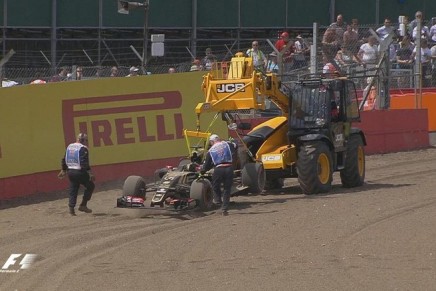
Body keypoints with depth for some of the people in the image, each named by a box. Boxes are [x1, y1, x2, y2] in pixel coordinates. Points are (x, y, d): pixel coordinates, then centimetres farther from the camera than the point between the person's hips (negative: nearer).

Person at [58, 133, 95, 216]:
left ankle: (71, 208, 4)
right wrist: (90, 173, -20)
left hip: (70, 171, 7)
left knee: (73, 190, 13)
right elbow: (84, 163, -21)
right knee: (90, 186, 10)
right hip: (80, 172, -7)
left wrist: (63, 171, 29)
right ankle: (83, 205, 4)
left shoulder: (69, 147, 12)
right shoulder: (83, 148, -12)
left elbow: (64, 160, 18)